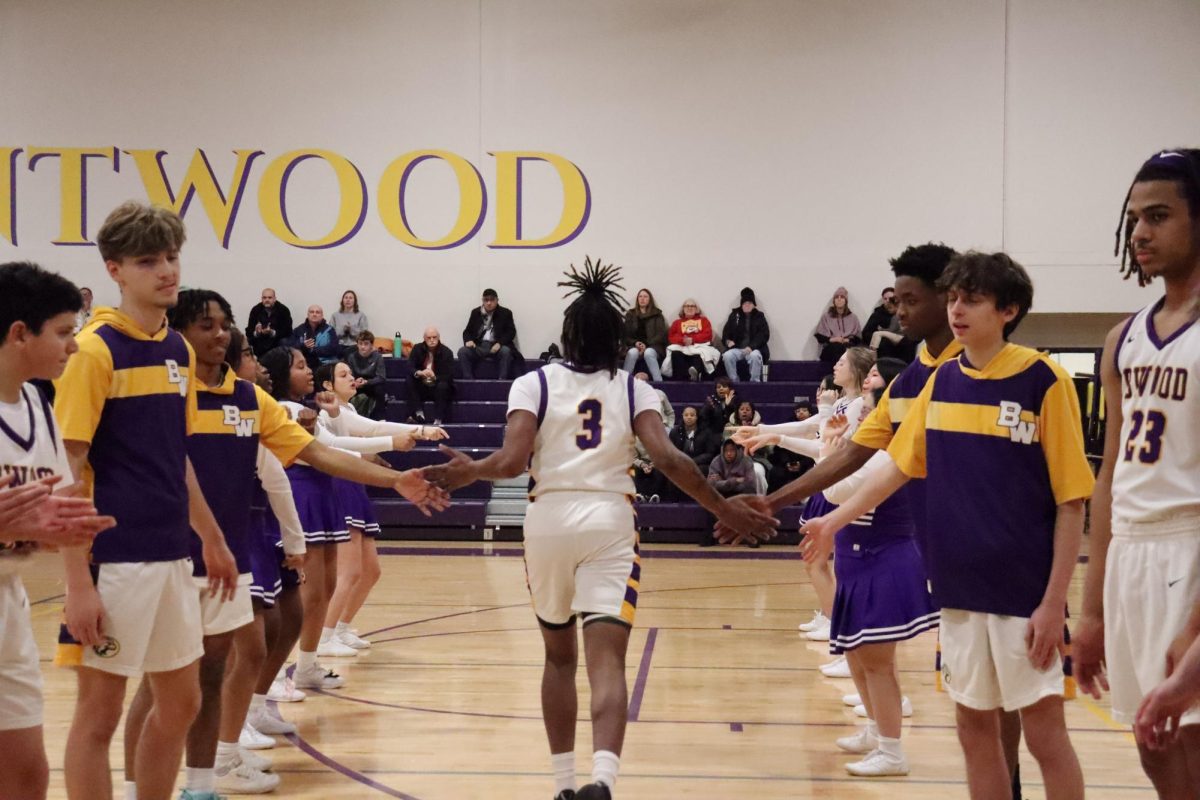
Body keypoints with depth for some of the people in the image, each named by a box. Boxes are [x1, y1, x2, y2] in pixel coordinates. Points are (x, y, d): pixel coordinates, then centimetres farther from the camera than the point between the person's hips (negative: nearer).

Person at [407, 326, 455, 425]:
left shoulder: (446, 352, -11)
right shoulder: (417, 349, -3)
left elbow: (449, 376, -17)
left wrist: (434, 377, -36)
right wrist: (419, 373, -36)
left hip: (438, 388, -2)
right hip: (421, 387, 2)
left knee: (443, 385, -34)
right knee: (410, 380, -24)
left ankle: (438, 420, -34)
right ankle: (418, 413, -30)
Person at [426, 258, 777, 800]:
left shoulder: (534, 384, 5)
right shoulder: (634, 389, 7)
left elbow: (512, 462, -8)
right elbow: (668, 460, -6)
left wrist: (469, 471, 11)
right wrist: (724, 511, 2)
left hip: (549, 520, 1)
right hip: (609, 522, -1)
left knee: (559, 657, 19)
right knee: (607, 661, -9)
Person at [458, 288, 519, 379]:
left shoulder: (505, 313, 8)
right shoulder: (475, 312, 16)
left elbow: (511, 332, 0)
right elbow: (467, 331, 16)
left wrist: (499, 343, -18)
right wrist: (468, 340, -8)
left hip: (496, 346, -2)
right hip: (479, 346, 2)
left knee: (506, 351, -36)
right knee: (462, 351, -25)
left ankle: (503, 381, -35)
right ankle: (468, 381, -26)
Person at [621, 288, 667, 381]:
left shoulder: (657, 315, 8)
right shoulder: (630, 314, 14)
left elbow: (661, 335, -1)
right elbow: (625, 334, 9)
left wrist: (646, 345, -15)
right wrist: (635, 343, -12)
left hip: (652, 346, -1)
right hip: (634, 346, 1)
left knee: (648, 353, -37)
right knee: (632, 352, -35)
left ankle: (659, 382, -41)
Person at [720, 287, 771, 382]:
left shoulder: (759, 316, 8)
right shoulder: (734, 315, 13)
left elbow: (764, 335, -2)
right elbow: (726, 331, 16)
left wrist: (752, 347, -17)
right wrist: (728, 341, -8)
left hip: (754, 349, -2)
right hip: (737, 348, 2)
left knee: (755, 356, -38)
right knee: (727, 356, -31)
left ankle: (754, 382, -26)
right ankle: (734, 381, -20)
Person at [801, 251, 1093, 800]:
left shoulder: (1044, 382, -9)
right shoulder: (942, 381, 6)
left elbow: (1071, 502, -9)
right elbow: (899, 467, 18)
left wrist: (1054, 600, -13)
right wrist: (835, 520, 16)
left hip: (1024, 590, -5)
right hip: (959, 587, 5)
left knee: (1043, 730, -3)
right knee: (974, 725, 10)